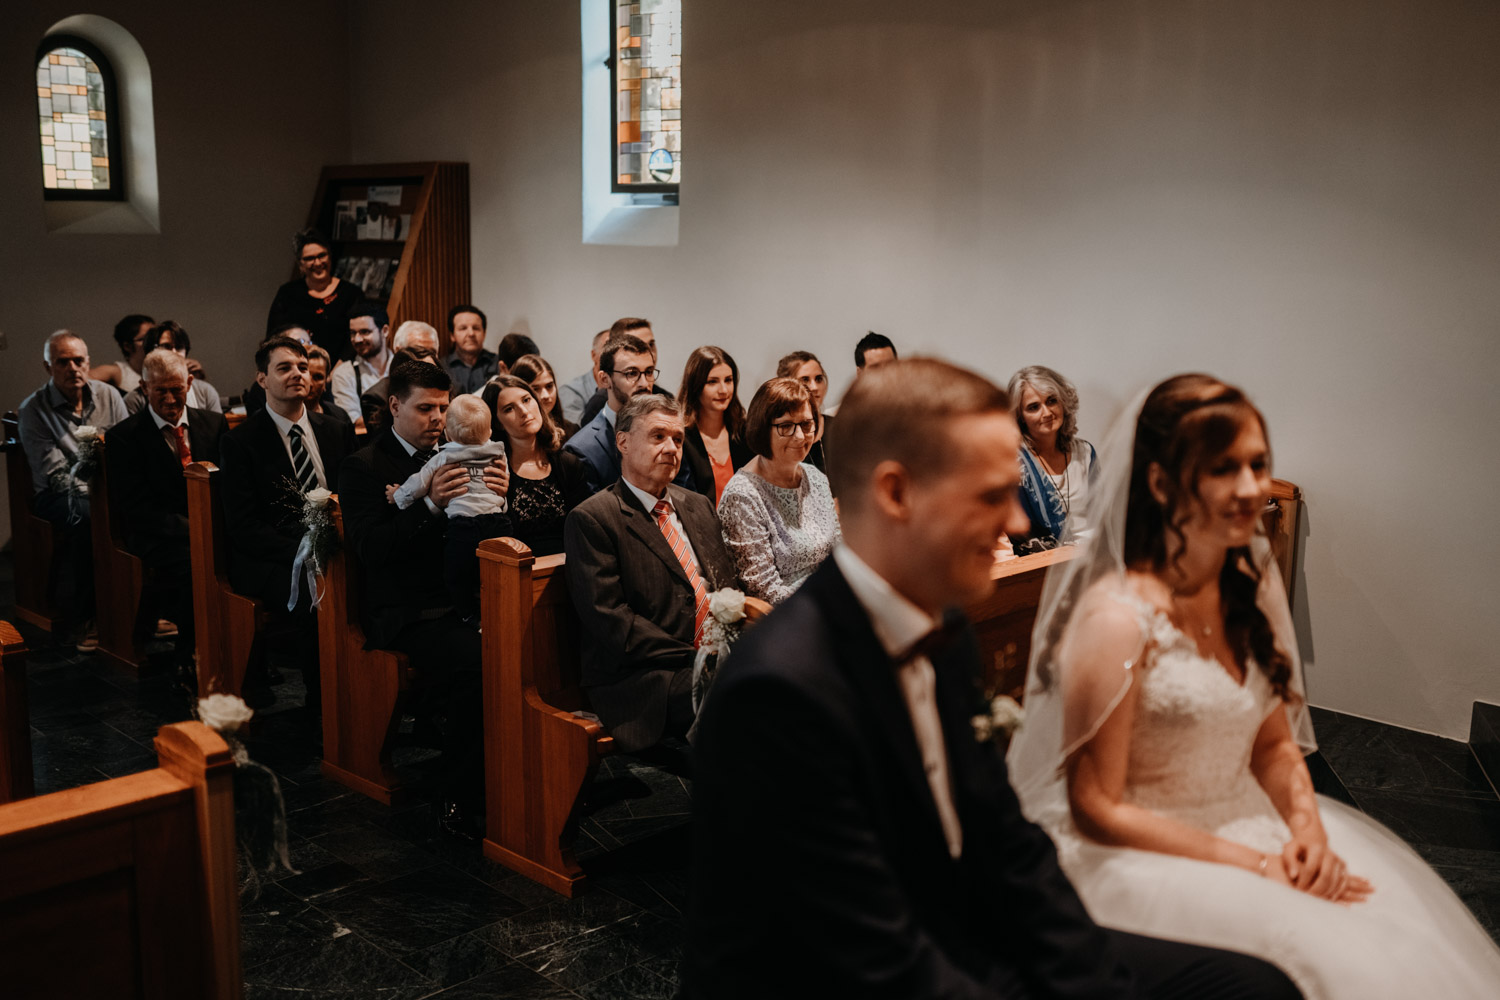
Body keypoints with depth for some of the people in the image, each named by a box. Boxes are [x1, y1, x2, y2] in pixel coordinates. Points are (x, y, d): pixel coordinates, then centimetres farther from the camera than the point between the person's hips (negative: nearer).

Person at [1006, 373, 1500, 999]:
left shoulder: (1251, 583, 2)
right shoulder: (1118, 618, -22)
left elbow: (1275, 743, 10)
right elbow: (1096, 812, -18)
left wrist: (1308, 826, -10)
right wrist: (1258, 865, -18)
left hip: (1245, 821, 7)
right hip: (1142, 853, -7)